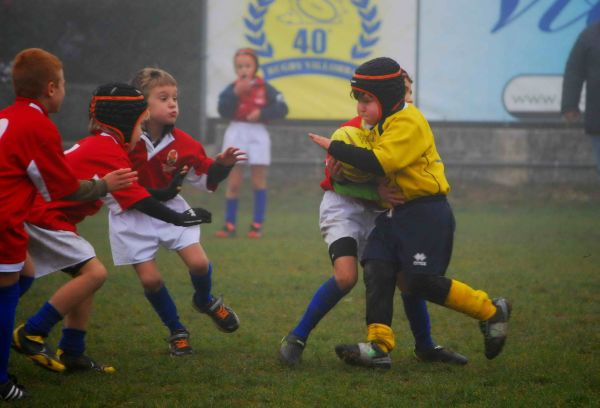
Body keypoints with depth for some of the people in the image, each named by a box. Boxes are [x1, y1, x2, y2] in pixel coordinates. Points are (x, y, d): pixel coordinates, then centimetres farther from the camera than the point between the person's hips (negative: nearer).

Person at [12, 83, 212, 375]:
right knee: (93, 273, -14)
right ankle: (31, 335, -11)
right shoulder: (108, 151, -14)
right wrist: (180, 219, -13)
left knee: (86, 275, 12)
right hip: (44, 217, -10)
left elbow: (129, 194, 13)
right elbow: (138, 200, -17)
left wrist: (168, 189, 11)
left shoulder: (95, 145, 15)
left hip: (45, 215, 10)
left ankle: (71, 353, 13)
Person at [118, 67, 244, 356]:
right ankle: (176, 331, 19)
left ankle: (205, 301, 26)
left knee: (198, 263, -10)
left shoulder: (182, 144, -10)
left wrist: (221, 165, -17)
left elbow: (206, 179, 0)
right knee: (150, 279, -5)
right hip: (131, 215, -2)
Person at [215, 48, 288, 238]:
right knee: (233, 182, 2)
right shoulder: (231, 89, 2)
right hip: (236, 134, 1)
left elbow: (282, 108, -5)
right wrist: (235, 94, -21)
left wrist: (262, 113, -18)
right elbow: (223, 111, -11)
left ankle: (257, 225, 8)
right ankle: (229, 225, 8)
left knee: (259, 180, 2)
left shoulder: (264, 88, -1)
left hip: (258, 134, -1)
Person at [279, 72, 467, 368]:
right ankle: (295, 339, -12)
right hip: (342, 207, -6)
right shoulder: (352, 132, -19)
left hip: (375, 212, 6)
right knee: (346, 276, -25)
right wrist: (377, 192, -36)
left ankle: (425, 346, 21)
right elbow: (339, 181, -21)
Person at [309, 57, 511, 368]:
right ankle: (378, 345, -9)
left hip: (427, 214, -10)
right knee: (376, 270, -5)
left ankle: (490, 312, 6)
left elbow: (379, 163, -29)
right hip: (397, 214, 10)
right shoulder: (385, 123, 14)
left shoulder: (408, 123, -18)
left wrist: (333, 148, -23)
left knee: (421, 281, -11)